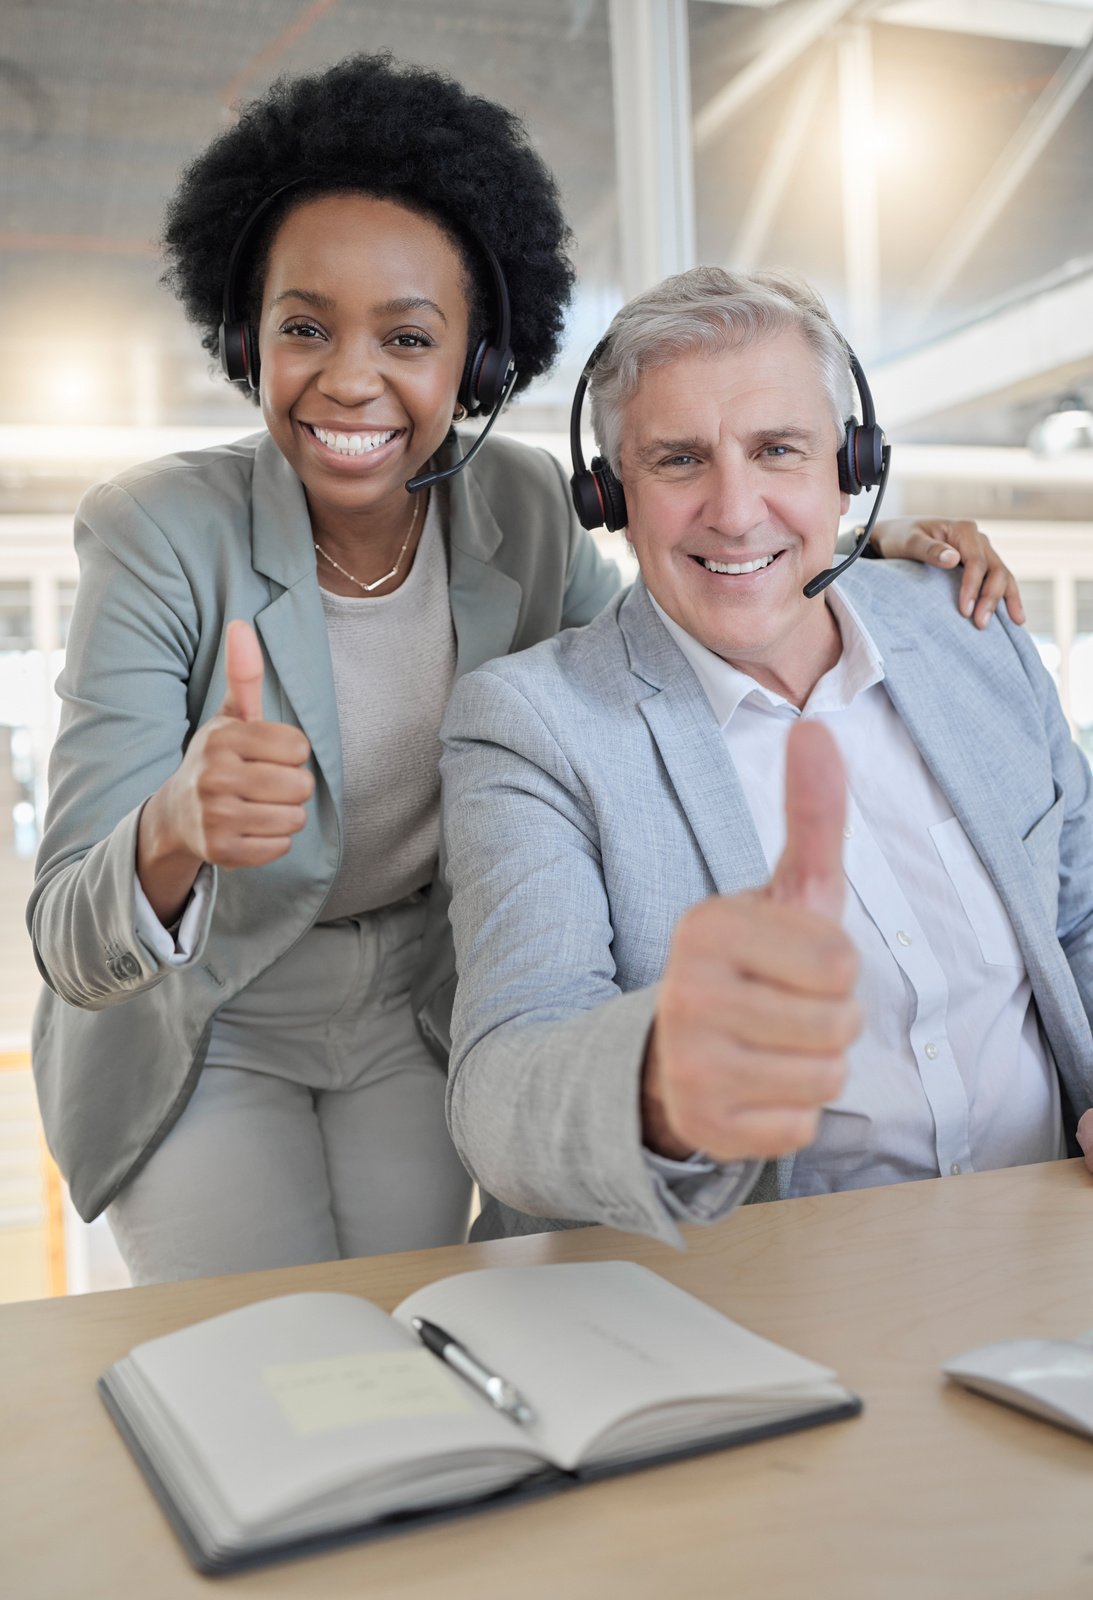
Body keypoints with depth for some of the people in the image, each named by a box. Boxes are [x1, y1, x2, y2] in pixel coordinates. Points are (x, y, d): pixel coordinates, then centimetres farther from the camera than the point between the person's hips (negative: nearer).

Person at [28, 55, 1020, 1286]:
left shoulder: (523, 510, -12)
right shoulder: (160, 536, -22)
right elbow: (72, 946, -25)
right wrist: (175, 830, -49)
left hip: (413, 1021, 3)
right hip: (200, 1035, -2)